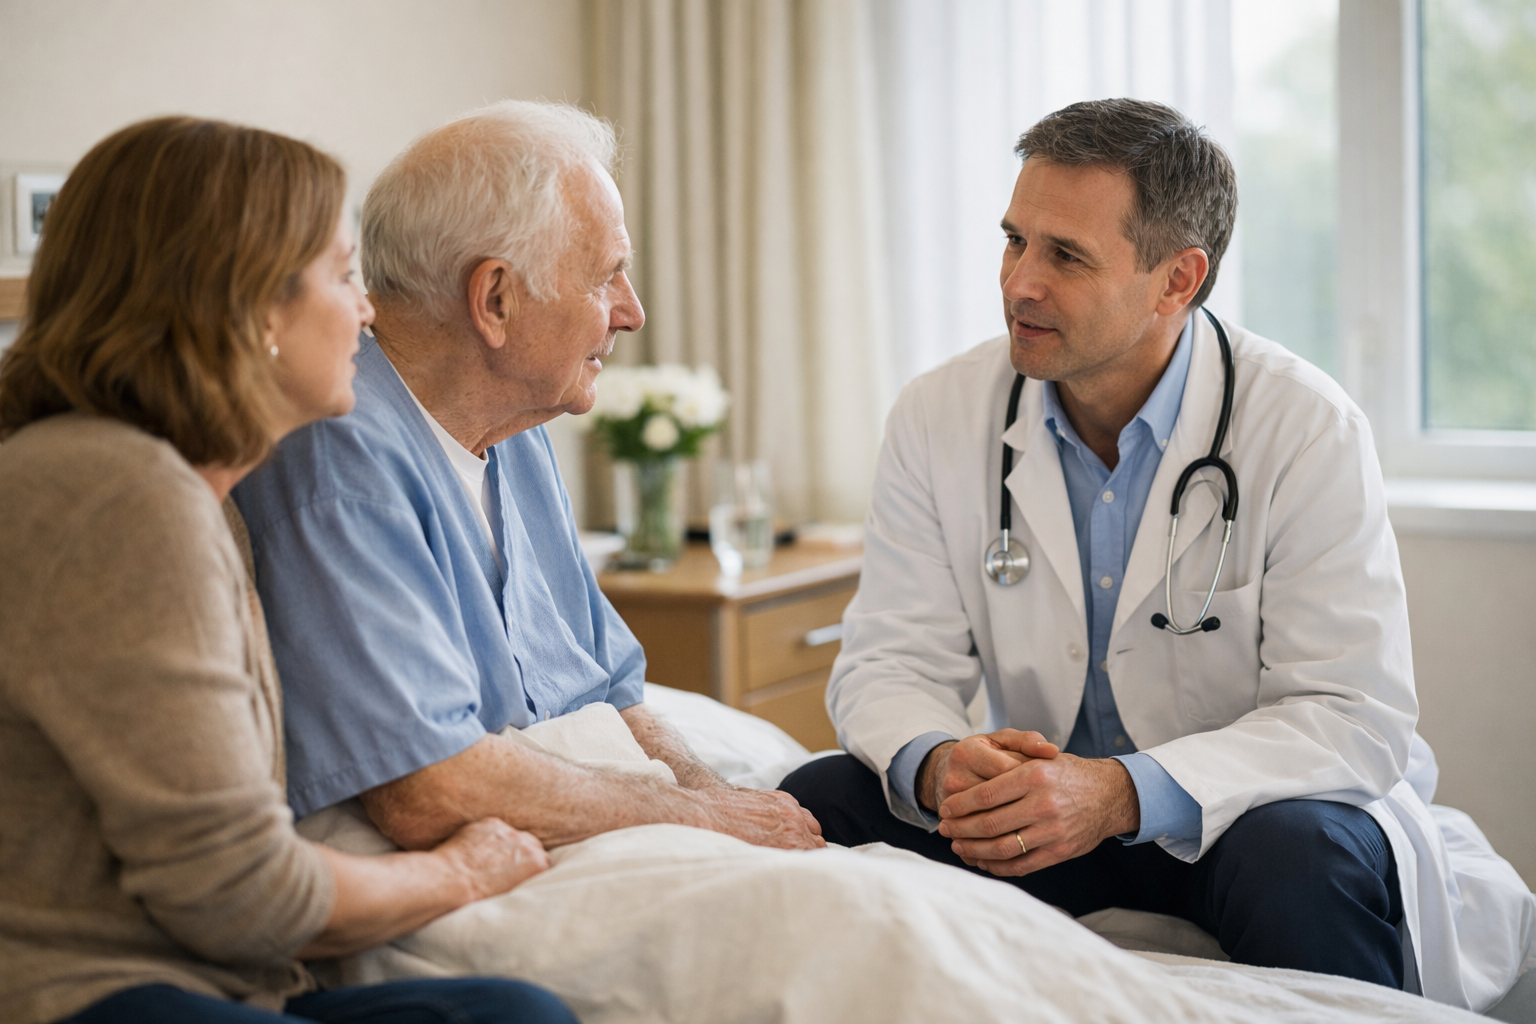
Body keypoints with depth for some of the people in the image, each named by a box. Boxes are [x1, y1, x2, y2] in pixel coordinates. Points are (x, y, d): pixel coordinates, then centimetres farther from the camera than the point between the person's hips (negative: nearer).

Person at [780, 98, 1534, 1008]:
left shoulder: (1307, 431, -16)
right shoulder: (939, 419, -4)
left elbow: (1353, 715, -21)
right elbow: (890, 660, -4)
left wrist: (1122, 793, -36)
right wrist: (937, 764, -30)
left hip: (1252, 806, -2)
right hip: (1036, 812, 3)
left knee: (1299, 857, -36)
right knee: (819, 807, -20)